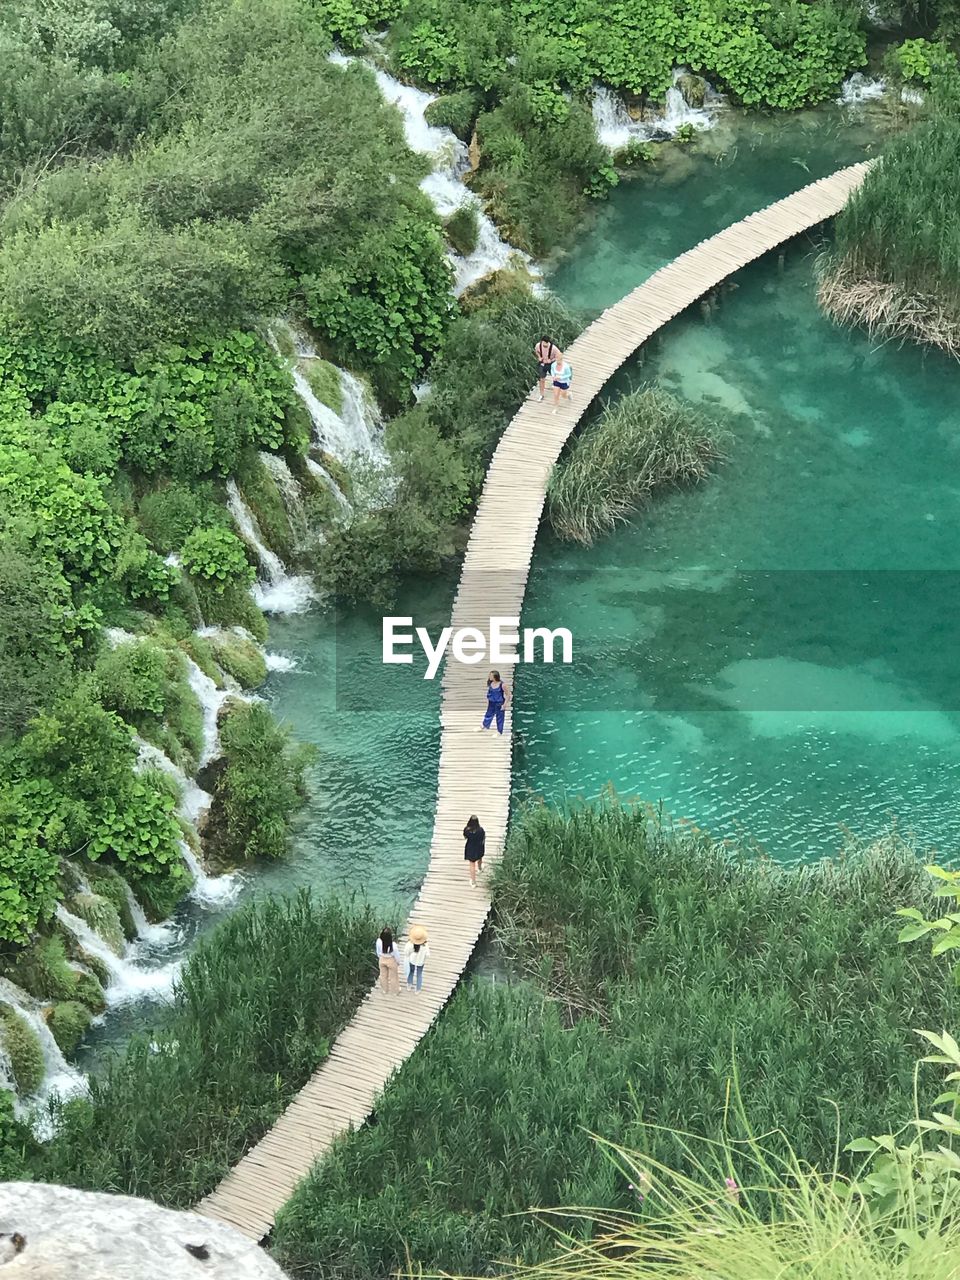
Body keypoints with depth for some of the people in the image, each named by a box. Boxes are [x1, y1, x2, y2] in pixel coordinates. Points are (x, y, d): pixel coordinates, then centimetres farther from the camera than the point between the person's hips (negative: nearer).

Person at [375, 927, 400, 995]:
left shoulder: (379, 941, -29)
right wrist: (398, 962, 3)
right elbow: (396, 955, -19)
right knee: (393, 976, 23)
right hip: (391, 961, -3)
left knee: (383, 975, 28)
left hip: (382, 960, 3)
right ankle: (396, 991, 47)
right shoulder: (393, 945, -38)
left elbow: (378, 951, -9)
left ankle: (385, 990, 50)